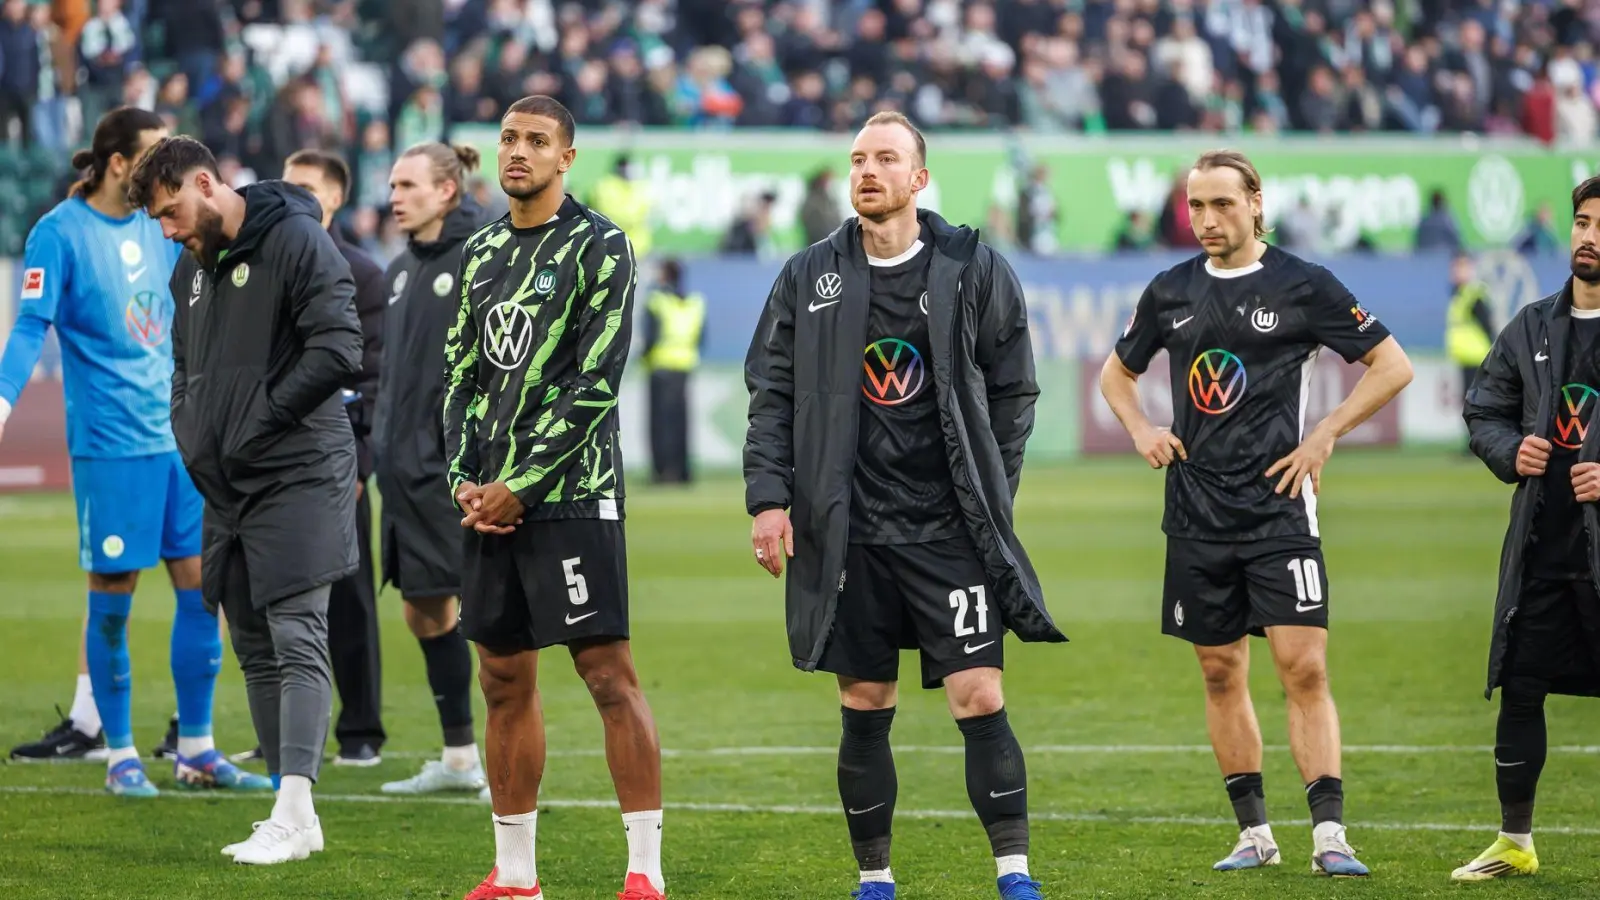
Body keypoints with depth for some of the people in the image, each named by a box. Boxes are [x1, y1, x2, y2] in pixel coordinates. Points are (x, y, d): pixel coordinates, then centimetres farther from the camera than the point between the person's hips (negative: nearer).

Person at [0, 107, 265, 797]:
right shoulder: (60, 233, -7)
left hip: (176, 437, 6)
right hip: (108, 445, -6)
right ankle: (118, 755, 8)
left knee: (201, 584, 4)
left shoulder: (159, 229, 12)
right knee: (111, 596, -1)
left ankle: (196, 749, 13)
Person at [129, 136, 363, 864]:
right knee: (256, 652, 9)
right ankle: (292, 819, 13)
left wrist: (259, 419, -14)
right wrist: (193, 437, 7)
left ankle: (294, 810, -15)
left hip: (297, 476, -9)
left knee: (297, 642, -11)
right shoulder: (193, 267, 16)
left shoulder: (296, 241, -10)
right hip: (225, 486, 9)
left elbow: (337, 351, -18)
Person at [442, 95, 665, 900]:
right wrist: (465, 478, 1)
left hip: (571, 494, -7)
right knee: (505, 681, 9)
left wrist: (521, 485, -14)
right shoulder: (481, 254, 16)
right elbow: (463, 374, 17)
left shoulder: (600, 246, -5)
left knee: (609, 675, -9)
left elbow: (595, 382, -11)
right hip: (491, 500, 7)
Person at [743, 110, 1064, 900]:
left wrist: (988, 498, 0)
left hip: (950, 529, -2)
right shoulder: (809, 278, 6)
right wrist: (768, 499, -4)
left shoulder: (975, 271, 1)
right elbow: (772, 395, 6)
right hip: (849, 532, 2)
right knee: (864, 708, 7)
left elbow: (1012, 391, 6)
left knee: (980, 698, -9)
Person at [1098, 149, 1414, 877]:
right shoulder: (1171, 292, 8)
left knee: (1304, 668, -11)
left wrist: (1323, 437, -7)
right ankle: (1254, 833, 16)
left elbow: (1392, 366, 0)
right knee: (1221, 674, 8)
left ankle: (1329, 835, -13)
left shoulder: (1301, 285, -3)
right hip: (1197, 515, 4)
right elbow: (1117, 372, 25)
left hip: (1279, 510, -4)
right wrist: (1140, 430, 6)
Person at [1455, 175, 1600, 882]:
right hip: (1539, 547, 5)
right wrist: (1511, 452, -1)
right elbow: (1483, 411, 18)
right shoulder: (1532, 328, 11)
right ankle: (1515, 842, 22)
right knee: (1519, 690, 9)